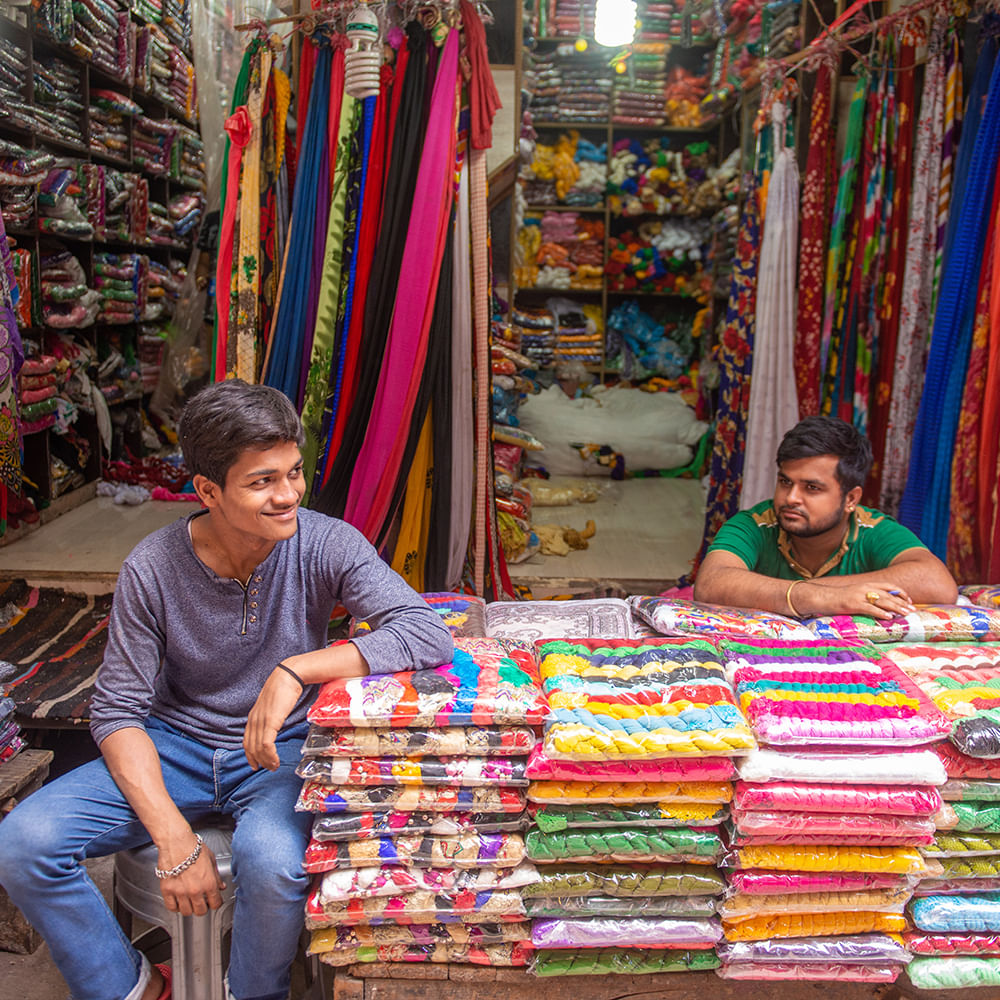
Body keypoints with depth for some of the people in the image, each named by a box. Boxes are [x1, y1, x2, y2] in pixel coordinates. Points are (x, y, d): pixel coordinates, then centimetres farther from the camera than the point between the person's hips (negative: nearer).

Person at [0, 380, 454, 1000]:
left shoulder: (326, 545, -17)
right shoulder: (153, 569, -15)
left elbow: (429, 635, -28)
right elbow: (117, 711, -9)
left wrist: (294, 669, -37)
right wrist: (174, 837, -21)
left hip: (282, 750, -2)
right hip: (174, 746, 2)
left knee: (274, 862, -32)